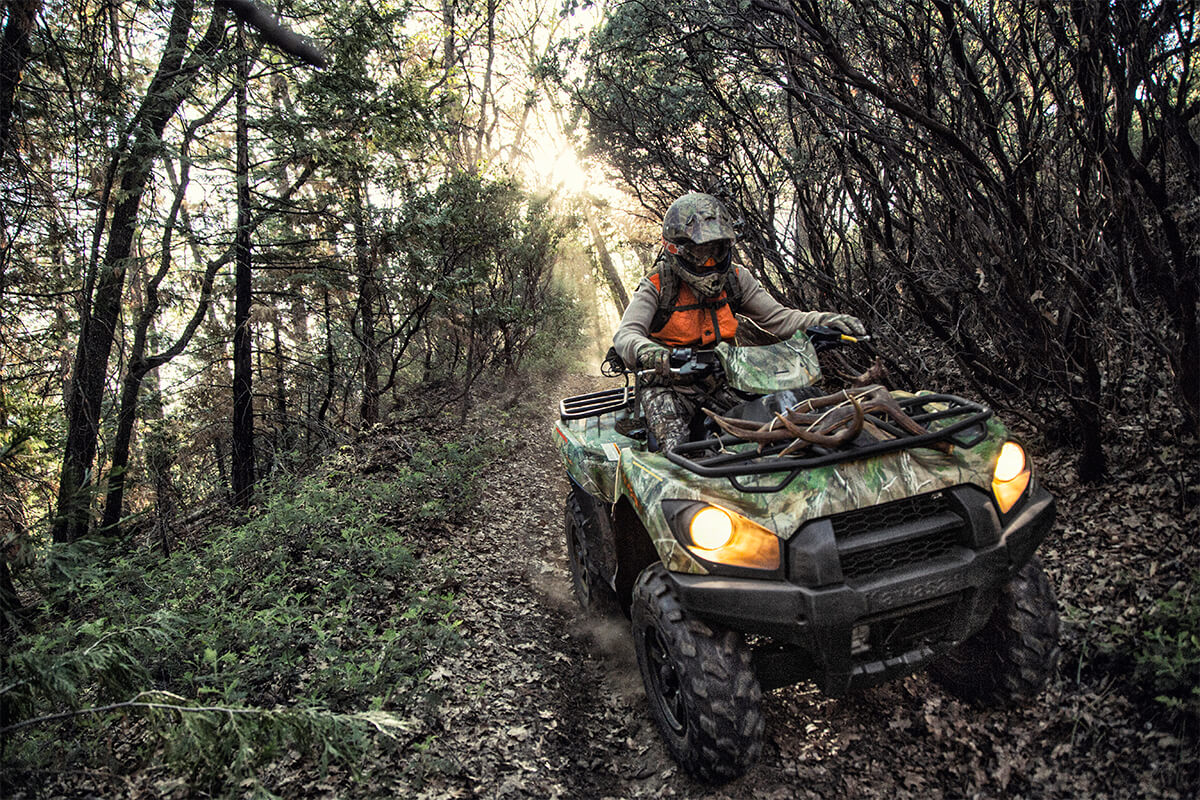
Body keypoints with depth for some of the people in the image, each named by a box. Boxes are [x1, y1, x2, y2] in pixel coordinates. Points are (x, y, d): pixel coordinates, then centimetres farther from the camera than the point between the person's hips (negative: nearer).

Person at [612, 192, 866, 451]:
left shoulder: (735, 279, 5)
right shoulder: (657, 287, -9)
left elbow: (777, 318, 3)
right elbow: (625, 335, -22)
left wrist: (823, 321, -16)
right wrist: (646, 352, -47)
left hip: (721, 383, 4)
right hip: (670, 382, -3)